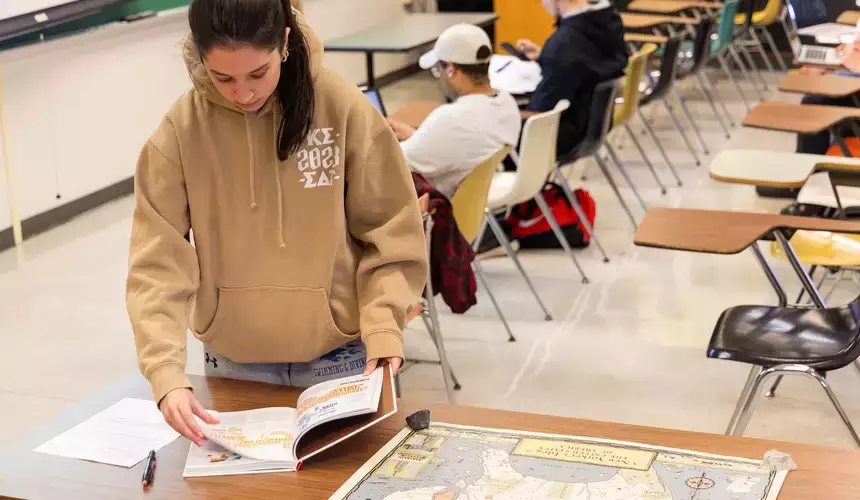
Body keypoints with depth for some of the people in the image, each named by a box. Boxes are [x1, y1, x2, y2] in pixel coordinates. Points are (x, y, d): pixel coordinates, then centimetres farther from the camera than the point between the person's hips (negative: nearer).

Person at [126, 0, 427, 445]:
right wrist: (167, 374, -26)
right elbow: (158, 264, -14)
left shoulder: (344, 108, -13)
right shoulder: (179, 132, -12)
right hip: (234, 364, 1)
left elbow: (390, 233, -6)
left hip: (339, 359, -1)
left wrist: (382, 332, -18)